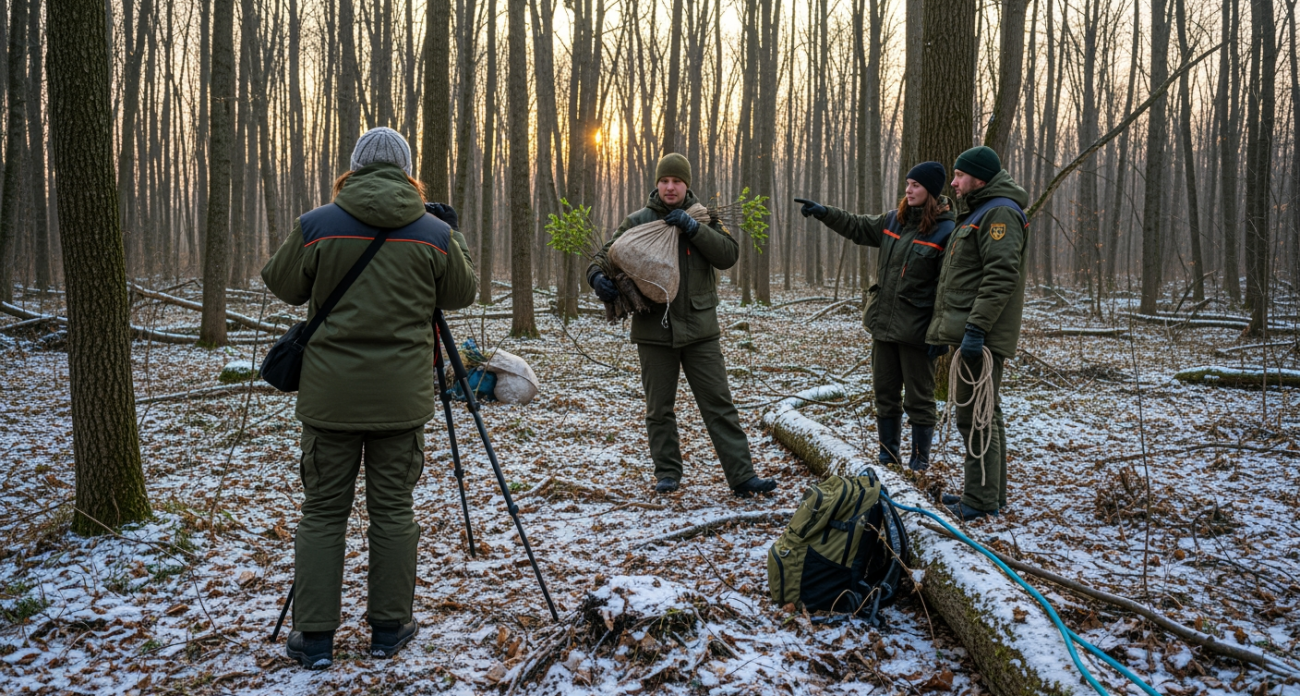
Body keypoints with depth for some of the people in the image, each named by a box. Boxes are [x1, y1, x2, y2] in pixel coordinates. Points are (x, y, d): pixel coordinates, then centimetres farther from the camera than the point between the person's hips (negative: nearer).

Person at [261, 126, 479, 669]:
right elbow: (462, 294, 12)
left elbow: (282, 286, 10)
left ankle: (314, 638, 13)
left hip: (330, 395, 0)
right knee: (393, 510, 9)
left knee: (322, 511, 9)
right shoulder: (434, 234, -2)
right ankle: (389, 629, 19)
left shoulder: (315, 226, -4)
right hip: (402, 398, 0)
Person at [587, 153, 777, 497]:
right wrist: (598, 276, -17)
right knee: (659, 408, 10)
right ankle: (667, 473, 24)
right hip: (654, 329, 0)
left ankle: (742, 476, 4)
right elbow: (607, 254, 6)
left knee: (719, 404, 1)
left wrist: (693, 228, -18)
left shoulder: (703, 218, 5)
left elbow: (729, 255, -8)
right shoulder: (637, 221, 3)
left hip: (699, 329, 0)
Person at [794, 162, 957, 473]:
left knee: (919, 398, 6)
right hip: (883, 322, 7)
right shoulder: (894, 220, 7)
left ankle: (920, 460, 19)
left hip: (915, 328, -7)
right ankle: (889, 455, 28)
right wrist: (824, 212, 8)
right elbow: (858, 228, 21)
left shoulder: (945, 232, -13)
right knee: (885, 393, 15)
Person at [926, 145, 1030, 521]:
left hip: (981, 336, -11)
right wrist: (945, 328, 23)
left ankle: (982, 499, -1)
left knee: (976, 416, -8)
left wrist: (976, 328, -26)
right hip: (967, 331, 11)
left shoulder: (1000, 213, -12)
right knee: (982, 415, 15)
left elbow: (1000, 276, -22)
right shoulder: (977, 212, 23)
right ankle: (991, 493, 24)